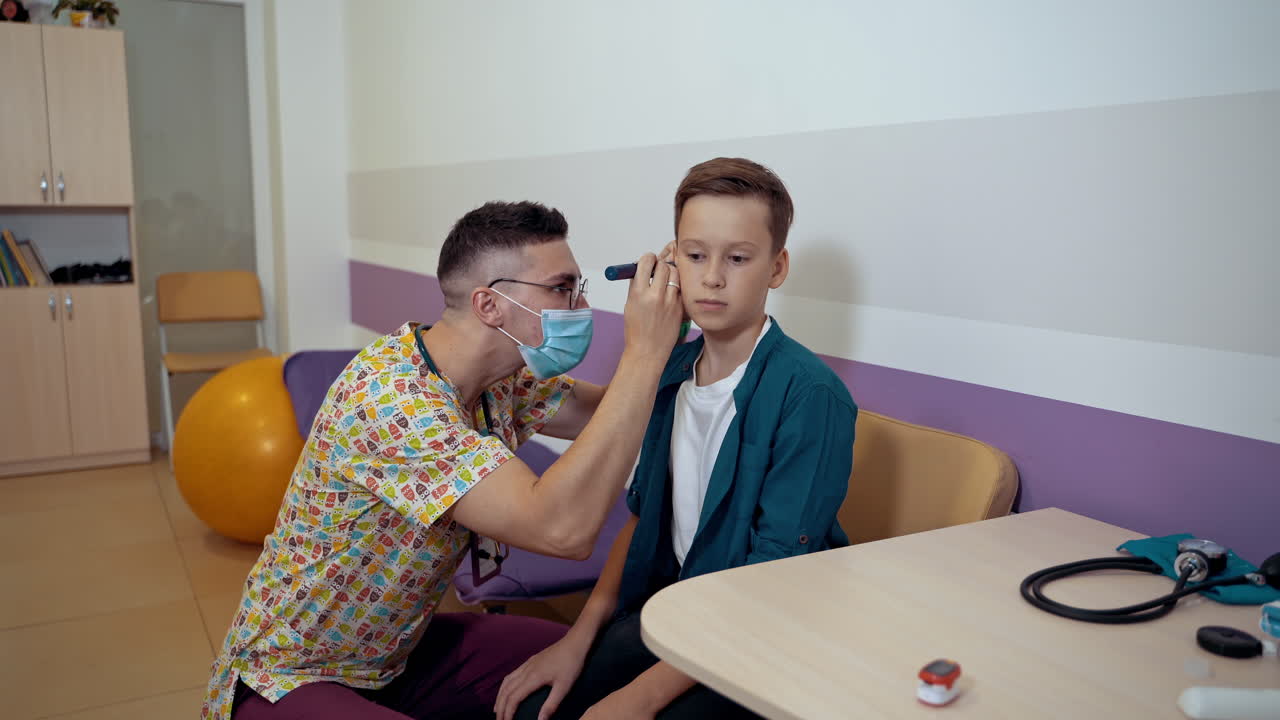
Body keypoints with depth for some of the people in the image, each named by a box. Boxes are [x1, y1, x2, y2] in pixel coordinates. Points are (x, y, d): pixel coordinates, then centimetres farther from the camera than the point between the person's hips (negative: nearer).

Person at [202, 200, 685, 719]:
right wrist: (644, 353, -37)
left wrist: (667, 325, -13)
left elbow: (612, 415, 5)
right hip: (289, 678, -8)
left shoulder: (500, 374, -5)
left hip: (401, 651, 8)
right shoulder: (389, 396, -32)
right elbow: (562, 528, -41)